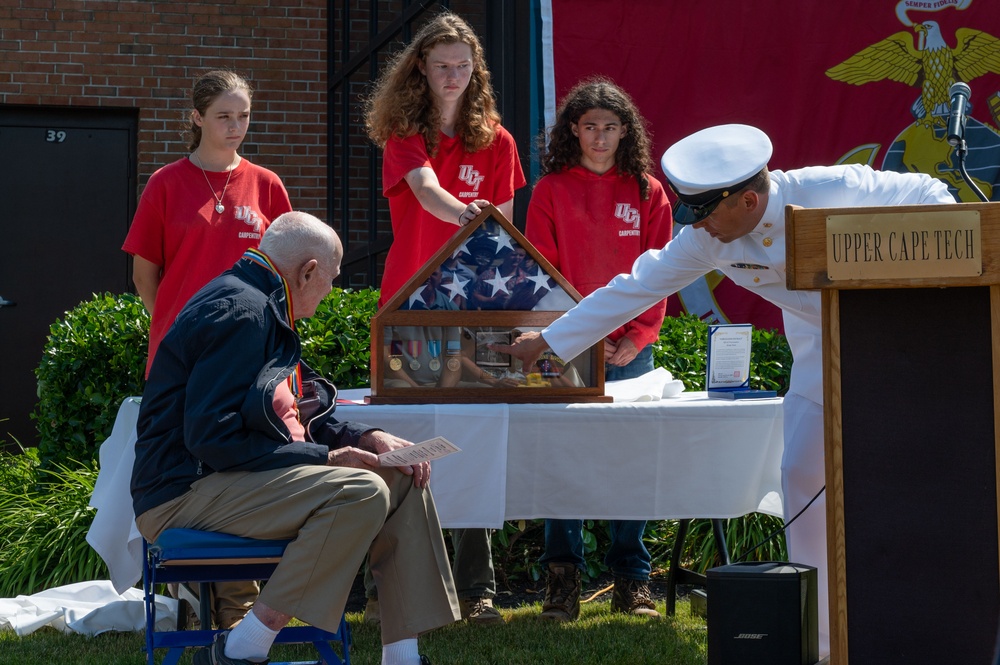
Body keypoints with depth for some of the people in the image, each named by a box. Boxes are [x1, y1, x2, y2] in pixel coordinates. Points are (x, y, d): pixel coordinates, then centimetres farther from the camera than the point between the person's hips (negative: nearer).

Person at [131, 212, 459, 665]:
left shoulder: (264, 309, 17)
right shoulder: (241, 312, -17)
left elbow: (296, 418, 21)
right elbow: (210, 436, -24)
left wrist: (366, 439, 3)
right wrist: (324, 457, -19)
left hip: (236, 479, 11)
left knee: (403, 478, 6)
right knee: (360, 492, -28)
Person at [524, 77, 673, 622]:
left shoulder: (647, 193, 9)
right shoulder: (551, 191, 5)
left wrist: (636, 337, -7)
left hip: (631, 349, 1)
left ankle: (632, 582, 7)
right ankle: (562, 581, -1)